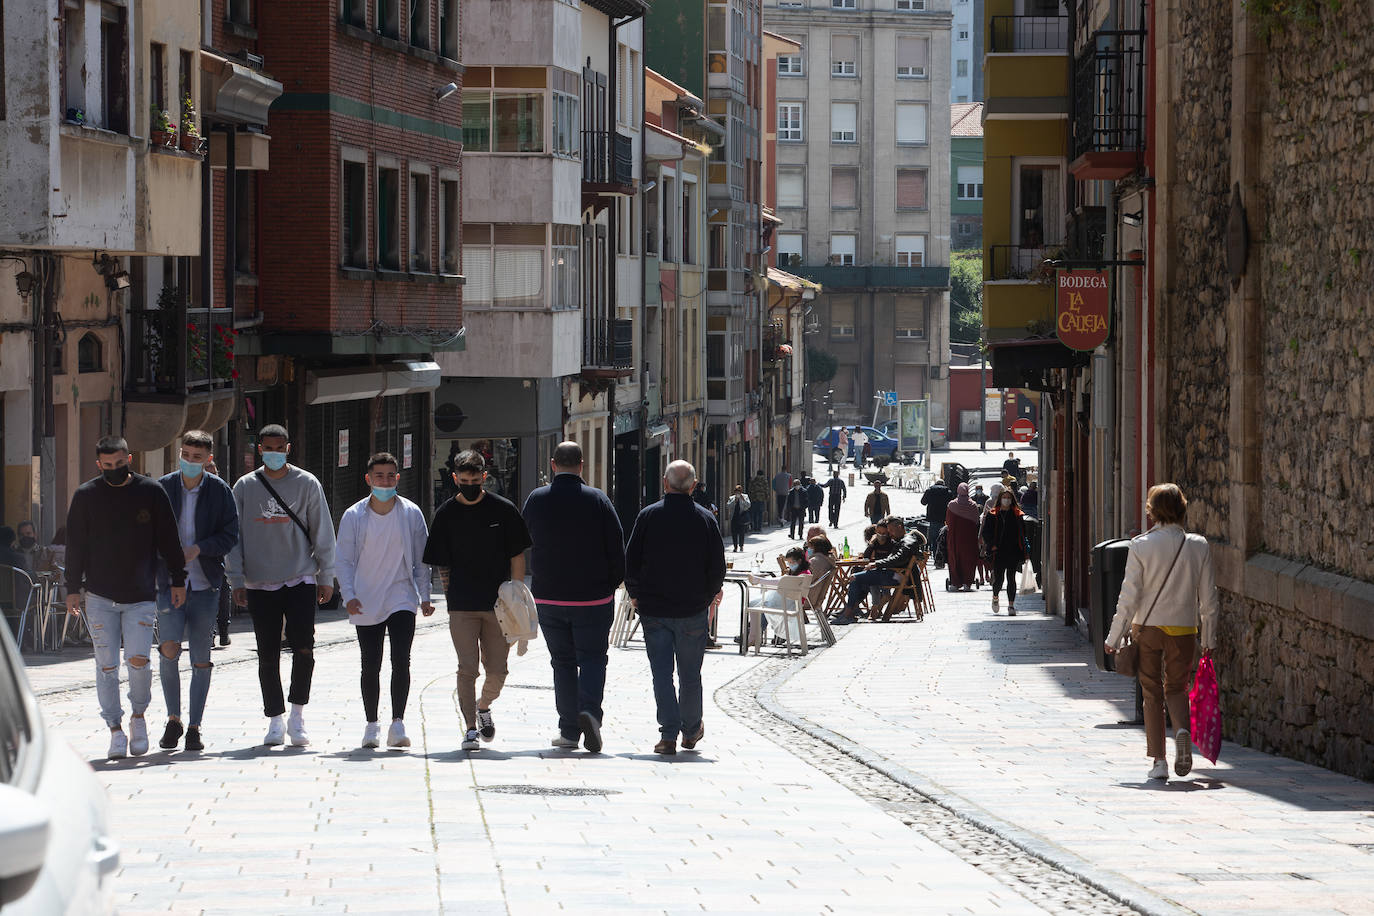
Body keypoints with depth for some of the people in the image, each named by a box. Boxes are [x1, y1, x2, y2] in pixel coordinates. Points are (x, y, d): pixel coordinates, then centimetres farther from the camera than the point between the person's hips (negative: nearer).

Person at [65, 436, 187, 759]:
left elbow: (168, 539, 8)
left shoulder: (151, 492, 2)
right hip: (99, 597, 1)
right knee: (107, 666, -2)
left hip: (141, 596, -1)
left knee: (139, 660, -11)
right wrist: (73, 588, 4)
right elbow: (76, 546, 7)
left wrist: (177, 579, 5)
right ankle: (116, 730, 7)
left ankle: (138, 717, 13)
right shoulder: (85, 496, 3)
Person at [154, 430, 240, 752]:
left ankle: (194, 726, 12)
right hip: (169, 583, 0)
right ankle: (173, 719, 1)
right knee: (169, 649, -15)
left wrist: (198, 549, -16)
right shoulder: (162, 488, 4)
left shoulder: (220, 491, 1)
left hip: (206, 584, 0)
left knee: (201, 660, 3)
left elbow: (230, 535, -2)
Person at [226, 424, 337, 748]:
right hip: (259, 584, 1)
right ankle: (275, 721, 11)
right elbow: (234, 537, 8)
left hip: (300, 580, -1)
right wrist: (236, 581, 2)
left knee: (304, 648, -12)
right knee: (268, 656, 3)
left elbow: (322, 533, 7)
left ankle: (297, 715, 1)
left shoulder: (307, 484, 3)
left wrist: (326, 576, 4)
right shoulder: (244, 487, 6)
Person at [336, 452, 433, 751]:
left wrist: (425, 596, 3)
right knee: (370, 667, 5)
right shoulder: (353, 516, -2)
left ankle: (398, 723, -11)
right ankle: (371, 724, 19)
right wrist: (349, 595, -12)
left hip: (401, 597, 0)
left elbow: (421, 558, 7)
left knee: (401, 661, -14)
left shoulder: (411, 514, 0)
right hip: (366, 603, 0)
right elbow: (345, 560, 1)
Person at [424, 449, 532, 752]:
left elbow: (517, 556, 6)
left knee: (497, 672, 3)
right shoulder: (446, 514, 3)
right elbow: (440, 562, 10)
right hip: (461, 606, 0)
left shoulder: (504, 510, 2)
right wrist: (450, 590, 1)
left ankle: (484, 706, 32)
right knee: (467, 670, -7)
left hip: (499, 606, 0)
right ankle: (470, 727, 1)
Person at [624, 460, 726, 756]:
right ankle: (691, 731, 25)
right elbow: (717, 565, 0)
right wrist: (710, 594, 17)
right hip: (693, 609, 1)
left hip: (654, 609, -1)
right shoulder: (705, 519, -3)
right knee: (690, 673, 13)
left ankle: (669, 734, -7)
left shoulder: (648, 516, -4)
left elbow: (631, 561, -1)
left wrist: (635, 595, 13)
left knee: (662, 673, 1)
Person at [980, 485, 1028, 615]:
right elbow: (985, 531, 4)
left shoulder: (1017, 515, 8)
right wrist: (992, 545, -9)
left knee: (1011, 578, -3)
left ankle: (1011, 605, 1)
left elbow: (1022, 533, 10)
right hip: (998, 551, -1)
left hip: (1013, 552, 1)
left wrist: (1022, 550, 2)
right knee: (998, 578, -3)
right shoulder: (992, 514, 5)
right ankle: (995, 597, 27)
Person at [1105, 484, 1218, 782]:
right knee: (1176, 688, 16)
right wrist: (1209, 639, 13)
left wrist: (1115, 637, 0)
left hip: (1147, 627, -2)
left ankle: (1158, 760, 4)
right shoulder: (1198, 546, -1)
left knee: (1152, 692, 8)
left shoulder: (1141, 546, -8)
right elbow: (1208, 598, 3)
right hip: (1184, 628, 2)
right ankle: (1182, 729, -14)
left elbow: (1129, 596, -8)